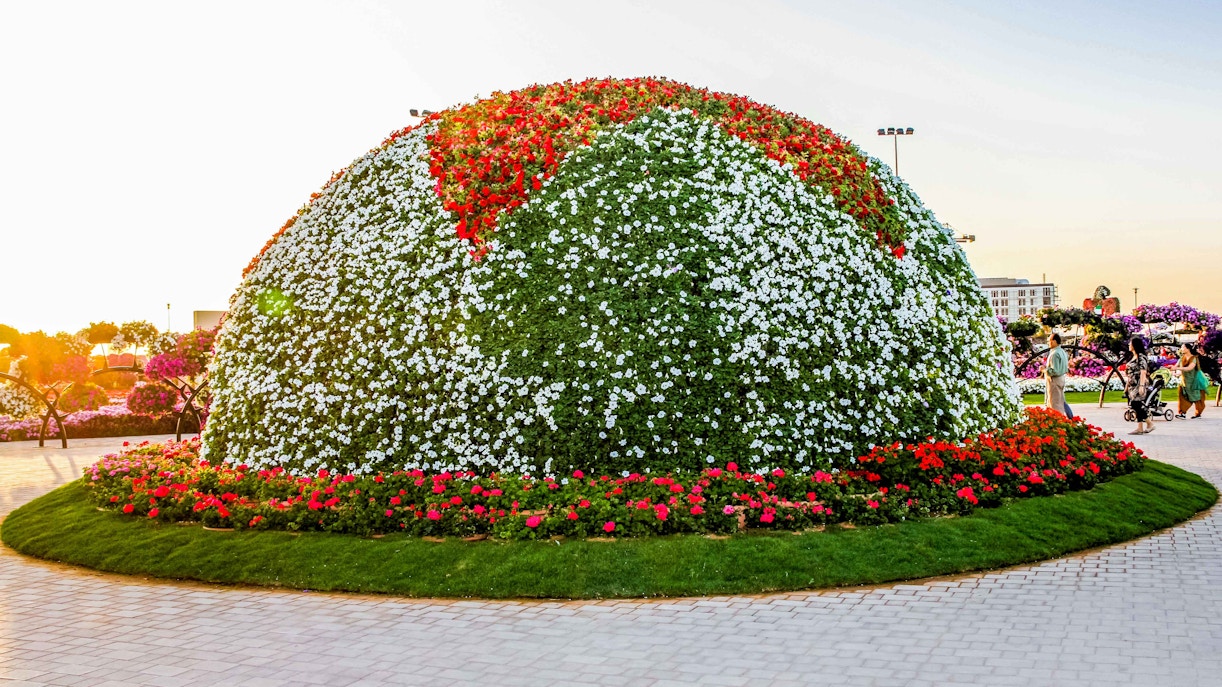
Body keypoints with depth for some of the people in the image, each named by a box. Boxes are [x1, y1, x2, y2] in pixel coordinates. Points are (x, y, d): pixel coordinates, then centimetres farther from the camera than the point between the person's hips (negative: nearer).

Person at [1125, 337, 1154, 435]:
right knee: (1135, 406, 5)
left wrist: (1141, 386, -23)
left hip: (1139, 385, -9)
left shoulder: (1141, 357, -11)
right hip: (1132, 385, 9)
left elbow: (1143, 372, -17)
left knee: (1137, 405, -10)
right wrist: (1126, 386, 18)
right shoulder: (1133, 357, 15)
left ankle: (1150, 424, 1)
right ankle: (1139, 428, 7)